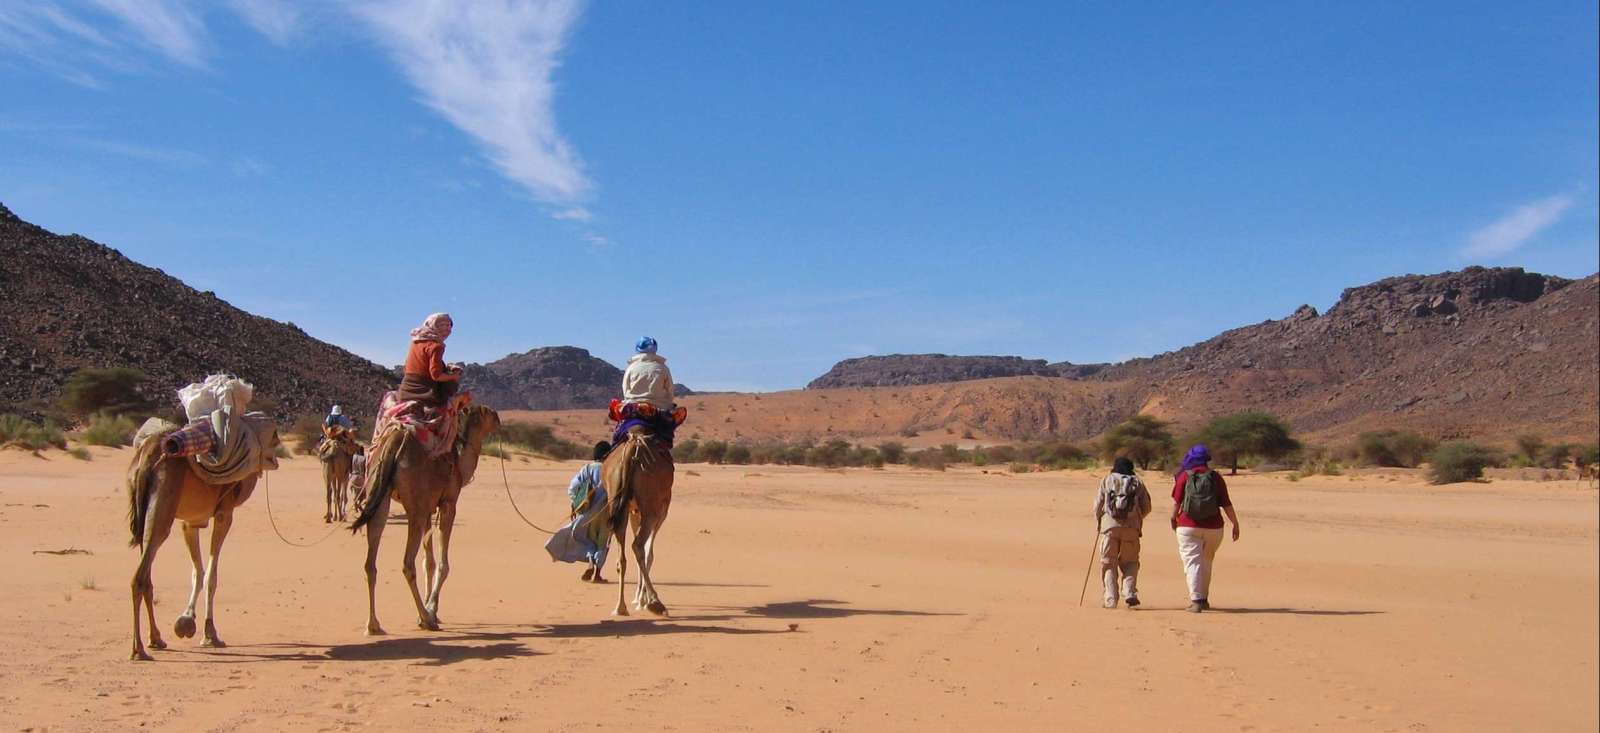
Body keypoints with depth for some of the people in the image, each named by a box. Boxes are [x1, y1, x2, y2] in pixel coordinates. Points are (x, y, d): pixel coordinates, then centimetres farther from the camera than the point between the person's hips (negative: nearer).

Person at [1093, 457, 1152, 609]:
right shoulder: (1137, 482, 12)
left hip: (1109, 526, 0)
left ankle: (1111, 599, -2)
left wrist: (1098, 522, 21)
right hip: (1131, 527, 0)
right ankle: (1129, 593, -7)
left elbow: (1097, 504, 6)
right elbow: (1146, 507, 9)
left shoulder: (1107, 480, 11)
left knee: (1109, 563, 5)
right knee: (1130, 562, 12)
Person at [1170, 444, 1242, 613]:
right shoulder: (1216, 477, 3)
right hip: (1213, 527, 2)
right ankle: (1204, 599, 26)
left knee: (1192, 562, -3)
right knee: (1206, 563, 18)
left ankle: (1196, 601, -15)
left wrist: (1173, 519, 14)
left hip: (1188, 527, -2)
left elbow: (1177, 502, -3)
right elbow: (1226, 504, 1)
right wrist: (1235, 524, 10)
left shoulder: (1184, 476, -2)